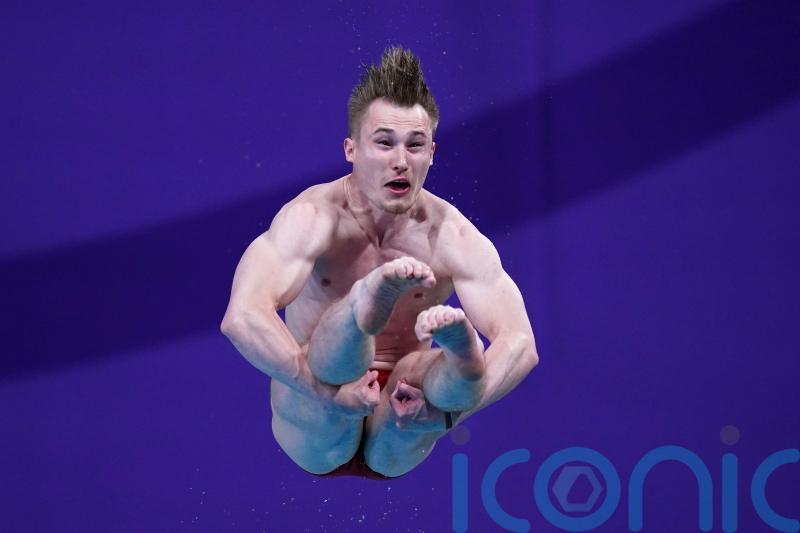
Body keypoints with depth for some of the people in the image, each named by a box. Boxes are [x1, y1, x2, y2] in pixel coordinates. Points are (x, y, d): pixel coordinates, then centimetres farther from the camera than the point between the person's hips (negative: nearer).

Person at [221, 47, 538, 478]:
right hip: (315, 439, -2)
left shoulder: (452, 236, -10)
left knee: (453, 366, -32)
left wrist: (452, 408, -37)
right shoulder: (313, 217, -16)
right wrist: (325, 392, -43)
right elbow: (242, 317, -32)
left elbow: (520, 343, -20)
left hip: (392, 447, 2)